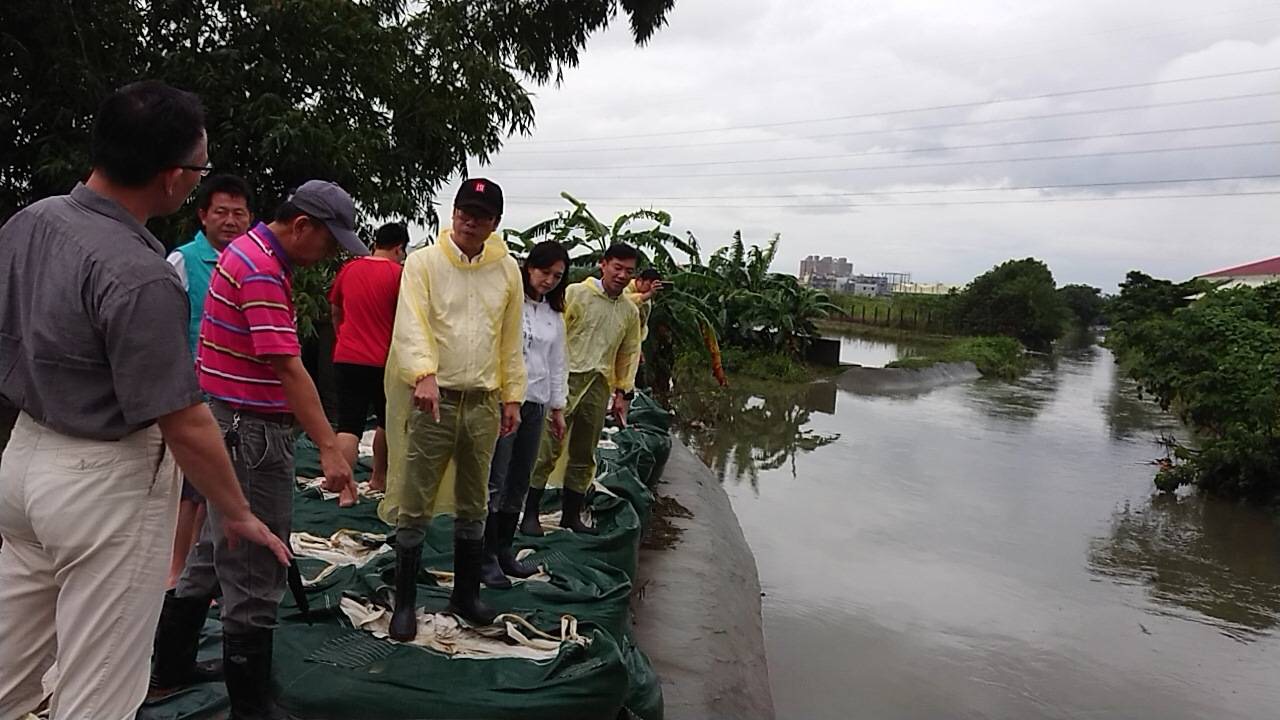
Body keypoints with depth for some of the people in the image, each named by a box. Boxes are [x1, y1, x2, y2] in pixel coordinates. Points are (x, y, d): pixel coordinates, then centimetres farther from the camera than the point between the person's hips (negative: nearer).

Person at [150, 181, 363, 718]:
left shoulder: (252, 251, 12)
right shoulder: (262, 269, -21)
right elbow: (289, 368, -28)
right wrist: (329, 447, -30)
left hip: (231, 426, 11)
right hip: (250, 436, -11)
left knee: (213, 555, 22)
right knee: (254, 577, -1)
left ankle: (170, 672, 37)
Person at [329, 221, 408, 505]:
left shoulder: (348, 269, 6)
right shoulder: (399, 273, -9)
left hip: (347, 358, 3)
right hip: (383, 361, -3)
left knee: (349, 425, 1)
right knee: (387, 422, 18)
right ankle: (378, 478, 28)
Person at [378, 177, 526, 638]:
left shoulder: (507, 270, 6)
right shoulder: (424, 262, -4)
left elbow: (511, 341, 11)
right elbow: (411, 325, -17)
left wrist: (512, 397, 8)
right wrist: (424, 375, -33)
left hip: (483, 402, 4)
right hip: (433, 399, -3)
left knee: (473, 506, 15)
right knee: (414, 505, 0)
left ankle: (466, 594, 30)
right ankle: (405, 603, 15)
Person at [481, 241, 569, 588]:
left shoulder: (555, 316, 14)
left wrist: (558, 407, 19)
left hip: (535, 405, 7)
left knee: (519, 483, 11)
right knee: (495, 482, -4)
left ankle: (504, 550, 22)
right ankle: (487, 557, 4)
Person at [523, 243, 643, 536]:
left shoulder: (630, 311, 13)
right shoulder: (576, 294, -2)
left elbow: (629, 354, 19)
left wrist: (622, 392, 15)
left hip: (599, 386, 5)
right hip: (567, 379, -5)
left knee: (584, 456, 11)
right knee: (548, 449, -6)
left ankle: (571, 515, 22)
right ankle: (530, 515, 2)